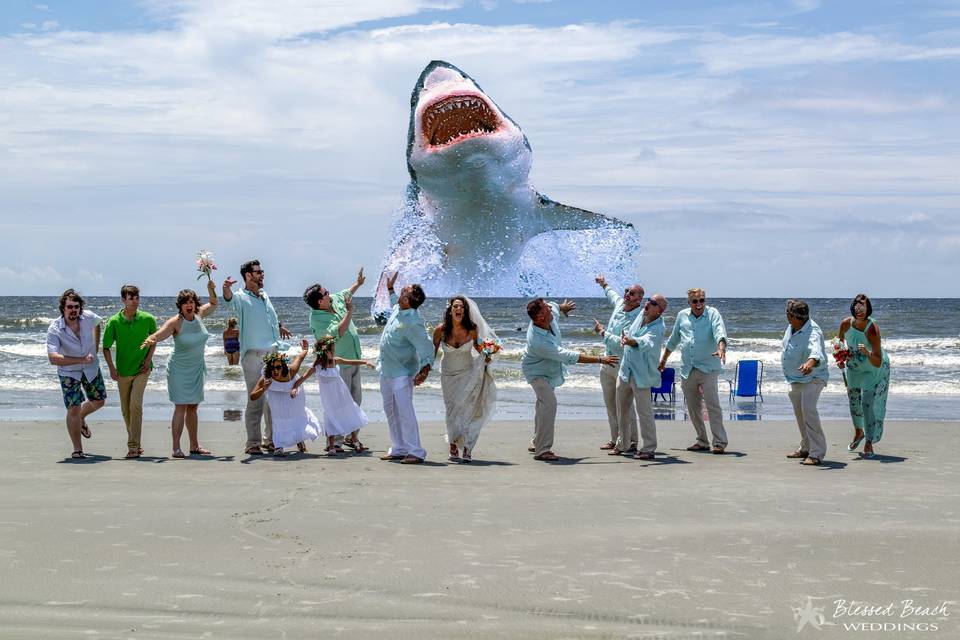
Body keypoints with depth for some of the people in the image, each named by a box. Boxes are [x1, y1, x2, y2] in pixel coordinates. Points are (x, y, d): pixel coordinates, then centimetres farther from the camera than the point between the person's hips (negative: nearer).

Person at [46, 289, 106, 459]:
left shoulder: (88, 317, -16)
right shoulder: (54, 329, -27)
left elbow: (97, 323, 11)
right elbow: (53, 358, -36)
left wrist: (96, 346, 8)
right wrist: (82, 360, -35)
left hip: (91, 368, 4)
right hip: (69, 372, -4)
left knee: (98, 401, 15)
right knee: (73, 409, -11)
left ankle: (81, 418, 48)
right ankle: (77, 450, 1)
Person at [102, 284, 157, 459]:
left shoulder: (148, 319, -7)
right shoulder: (114, 322, -9)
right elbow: (106, 348, 0)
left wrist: (148, 359, -2)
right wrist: (112, 368, -9)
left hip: (141, 369, -2)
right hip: (122, 371, 2)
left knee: (135, 405, -16)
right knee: (125, 410, 9)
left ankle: (133, 446, -14)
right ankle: (135, 442, 27)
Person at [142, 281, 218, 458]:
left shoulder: (199, 315, -2)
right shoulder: (175, 322, -19)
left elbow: (213, 304, 18)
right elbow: (159, 334, -33)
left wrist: (211, 290, 0)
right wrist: (150, 340, -55)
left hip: (196, 369, 6)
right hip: (179, 369, -6)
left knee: (192, 407, 13)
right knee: (181, 407, -12)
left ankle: (194, 446, 21)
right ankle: (176, 448, -12)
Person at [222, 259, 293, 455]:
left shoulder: (265, 296, 18)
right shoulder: (241, 298, -5)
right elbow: (230, 300, -30)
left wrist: (280, 326, 42)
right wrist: (226, 289, -49)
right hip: (254, 356, -7)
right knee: (256, 400, -8)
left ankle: (270, 439, 25)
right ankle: (253, 444, -3)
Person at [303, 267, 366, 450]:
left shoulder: (335, 300, 3)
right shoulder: (317, 318, -21)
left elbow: (346, 294, 28)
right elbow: (338, 332, -34)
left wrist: (358, 284, 39)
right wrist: (349, 312, -32)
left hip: (354, 360, 9)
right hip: (338, 365, -9)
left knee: (356, 400, 13)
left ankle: (352, 437, 22)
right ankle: (335, 441, -1)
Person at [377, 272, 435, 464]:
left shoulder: (413, 323, -25)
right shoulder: (398, 310, 1)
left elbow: (426, 347, -23)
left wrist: (425, 369, -29)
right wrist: (390, 289, 30)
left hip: (402, 373, -10)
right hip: (387, 370, 10)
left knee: (404, 411, -13)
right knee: (390, 410, 14)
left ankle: (415, 452, -9)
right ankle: (398, 449, 21)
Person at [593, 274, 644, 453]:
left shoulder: (639, 317, -21)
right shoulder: (619, 303, 3)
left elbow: (622, 343, -28)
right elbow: (612, 295, 31)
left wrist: (603, 332, -16)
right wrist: (604, 284, 48)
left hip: (624, 366, -8)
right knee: (610, 403, 13)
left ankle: (626, 443, -2)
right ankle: (615, 438, 21)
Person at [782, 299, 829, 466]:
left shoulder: (812, 332, -28)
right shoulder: (791, 326, -2)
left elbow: (816, 350, -49)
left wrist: (810, 362, -70)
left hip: (812, 378, -9)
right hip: (795, 379, 9)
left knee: (808, 410, -25)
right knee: (799, 413, 19)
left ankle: (817, 453, -22)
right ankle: (805, 448, 36)